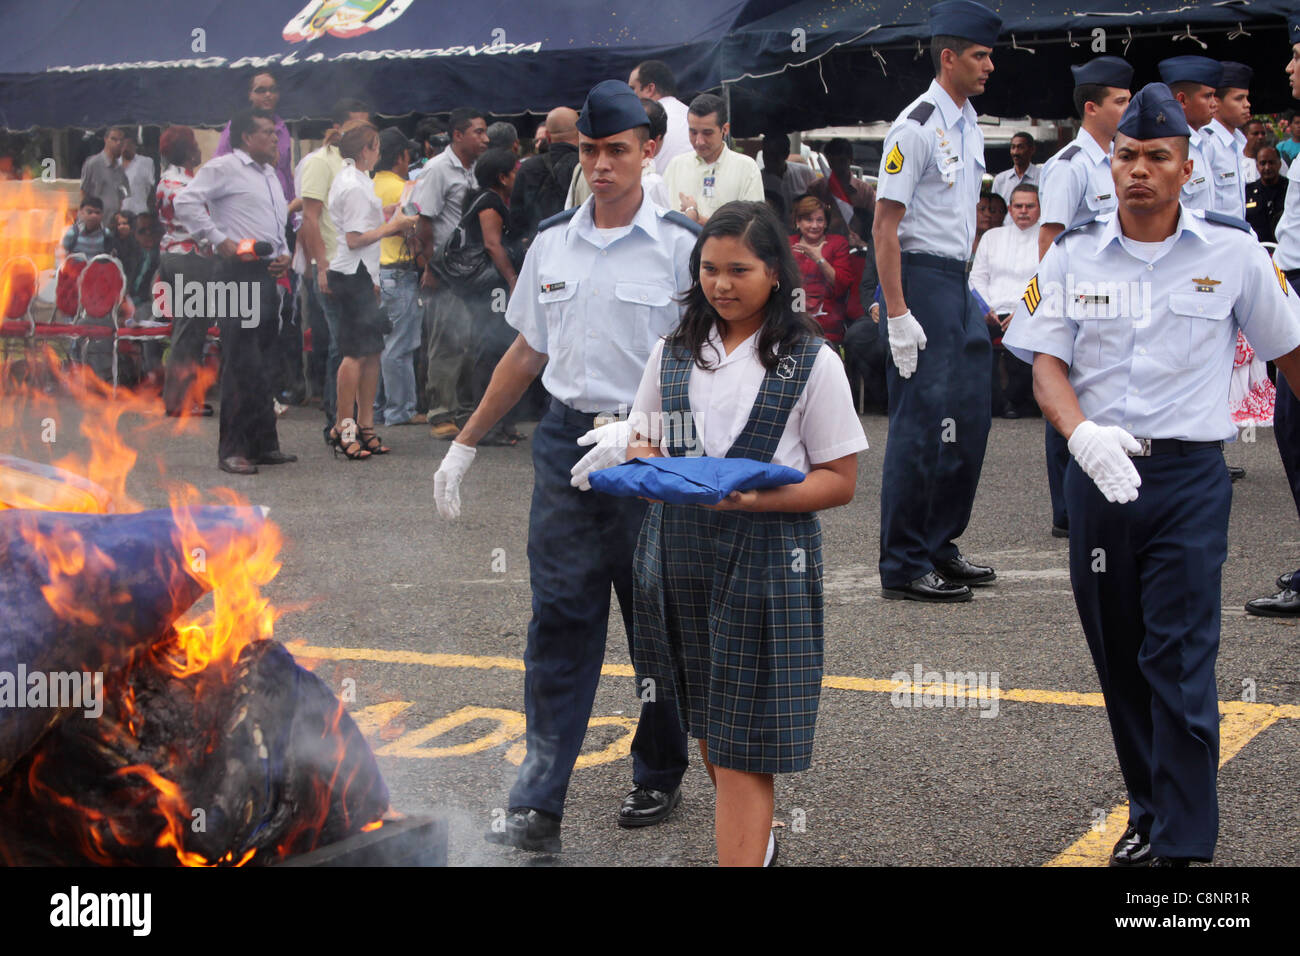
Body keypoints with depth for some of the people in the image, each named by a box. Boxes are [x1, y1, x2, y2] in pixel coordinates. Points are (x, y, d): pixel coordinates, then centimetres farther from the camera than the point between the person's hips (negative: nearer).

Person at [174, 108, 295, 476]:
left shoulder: (270, 174, 22)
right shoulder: (225, 167, -5)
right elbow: (186, 202, -14)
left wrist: (284, 253, 11)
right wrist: (220, 240, -16)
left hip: (267, 276, 9)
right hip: (238, 273, -8)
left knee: (262, 363, 12)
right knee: (242, 364, -10)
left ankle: (263, 445, 19)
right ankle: (233, 450, -6)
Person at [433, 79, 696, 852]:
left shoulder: (680, 245, -6)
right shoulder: (552, 243, 9)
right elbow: (528, 354, 17)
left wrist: (635, 434, -23)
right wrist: (465, 444, 18)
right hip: (566, 441, 4)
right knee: (559, 621, 0)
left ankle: (660, 778, 26)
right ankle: (539, 808, 0)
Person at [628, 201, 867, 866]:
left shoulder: (812, 363, -2)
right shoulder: (672, 354, 10)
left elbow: (839, 481, -4)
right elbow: (643, 442, 16)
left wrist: (758, 497, -19)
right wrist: (648, 466, -9)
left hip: (765, 555, -4)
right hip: (678, 550, 4)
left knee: (742, 745, -6)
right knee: (706, 723, 15)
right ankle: (755, 838, 37)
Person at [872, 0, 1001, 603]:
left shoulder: (970, 125, 15)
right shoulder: (916, 128, -14)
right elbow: (884, 225, -17)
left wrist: (970, 291, 19)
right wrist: (897, 315, -22)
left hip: (959, 282, 10)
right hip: (920, 280, -10)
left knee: (969, 419, 13)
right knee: (921, 423, -8)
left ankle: (938, 547, 25)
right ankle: (902, 569, 0)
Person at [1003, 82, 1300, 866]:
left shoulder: (1232, 251, 0)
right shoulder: (1073, 257, 4)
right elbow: (1047, 366, -2)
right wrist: (1081, 433, -21)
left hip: (1190, 476, -3)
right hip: (1098, 472, 3)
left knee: (1181, 661, -7)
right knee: (1119, 659, 11)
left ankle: (1182, 842, -1)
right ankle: (1150, 813, 26)